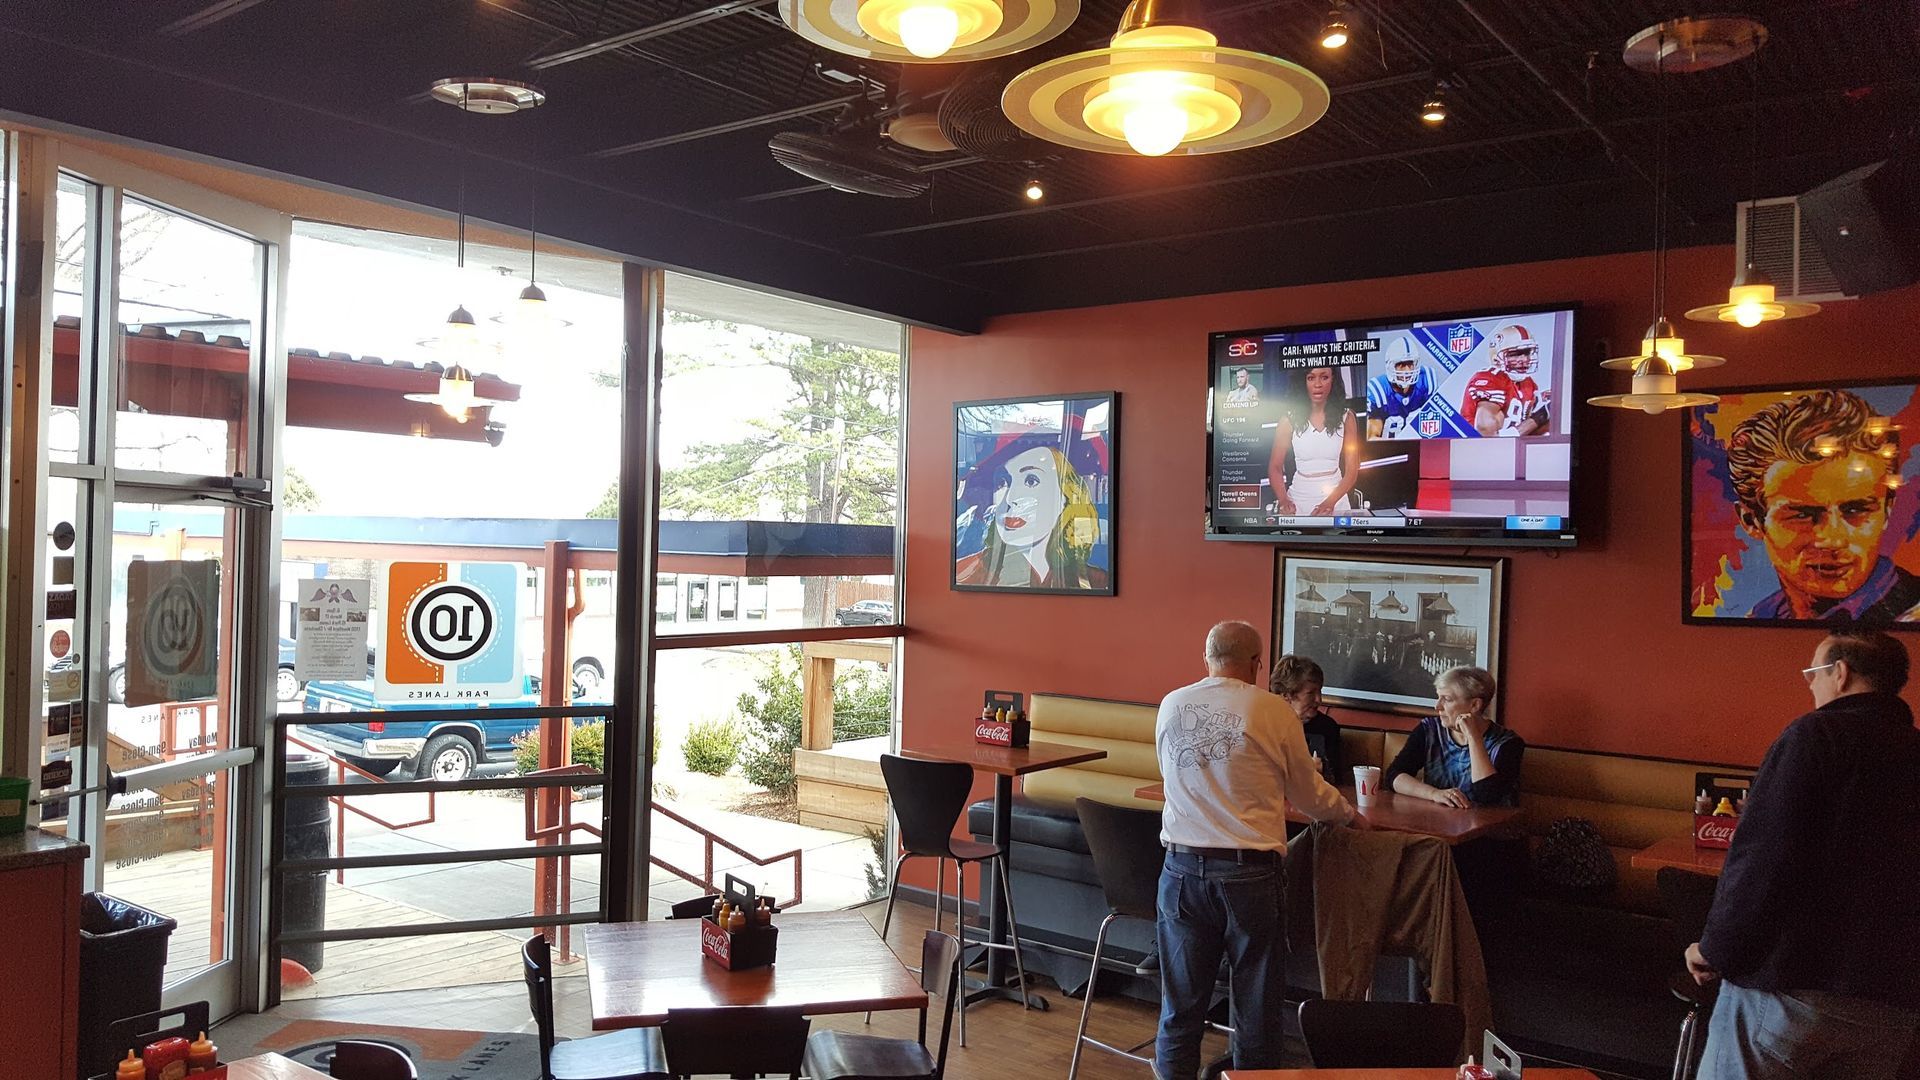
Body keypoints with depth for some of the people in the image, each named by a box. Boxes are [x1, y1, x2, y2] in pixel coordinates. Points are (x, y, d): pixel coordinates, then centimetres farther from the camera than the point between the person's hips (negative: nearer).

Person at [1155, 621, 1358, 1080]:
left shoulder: (1171, 706, 4)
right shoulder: (1272, 711, -6)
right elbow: (1309, 796, 5)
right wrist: (1348, 811, 28)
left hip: (1182, 868, 3)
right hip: (1249, 871, -3)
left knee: (1181, 1002, 13)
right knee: (1256, 1005, 12)